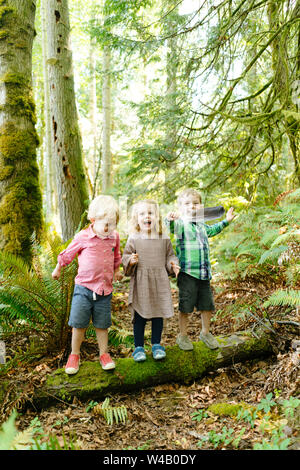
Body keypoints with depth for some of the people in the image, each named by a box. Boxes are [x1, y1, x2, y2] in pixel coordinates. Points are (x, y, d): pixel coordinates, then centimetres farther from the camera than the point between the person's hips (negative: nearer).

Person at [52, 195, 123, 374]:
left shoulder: (115, 237, 3)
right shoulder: (83, 237, -7)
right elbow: (68, 254, 8)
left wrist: (117, 271, 32)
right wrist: (58, 269, 19)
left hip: (105, 289, 2)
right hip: (84, 287, -2)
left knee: (102, 324, 10)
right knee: (78, 323, 2)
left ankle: (104, 354, 26)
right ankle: (75, 355, 20)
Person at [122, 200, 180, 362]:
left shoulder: (164, 239, 4)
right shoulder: (133, 239, -3)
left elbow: (170, 256, 14)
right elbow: (125, 258, 1)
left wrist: (173, 265, -5)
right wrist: (131, 261, -20)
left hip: (159, 283, 2)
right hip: (140, 283, -2)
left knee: (159, 314, 11)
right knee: (139, 316, 4)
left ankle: (156, 344, 28)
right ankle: (138, 346, 20)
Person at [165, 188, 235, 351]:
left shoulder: (202, 226, 14)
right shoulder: (181, 224, -7)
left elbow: (212, 230, 38)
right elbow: (173, 228, -31)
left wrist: (226, 221, 41)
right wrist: (170, 220, -53)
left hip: (204, 273, 6)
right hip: (187, 274, -6)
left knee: (207, 305, 14)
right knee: (186, 306, 3)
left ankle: (205, 332, 34)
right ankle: (183, 336, 22)